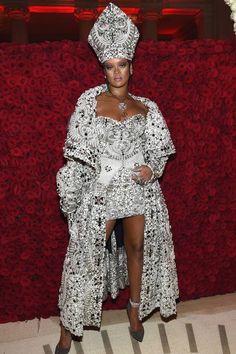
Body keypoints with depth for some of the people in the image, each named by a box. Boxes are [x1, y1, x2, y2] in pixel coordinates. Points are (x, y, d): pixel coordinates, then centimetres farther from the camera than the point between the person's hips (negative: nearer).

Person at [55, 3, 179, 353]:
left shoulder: (145, 107, 3)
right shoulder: (90, 101, -4)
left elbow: (160, 149, 10)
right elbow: (77, 151, -6)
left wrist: (152, 169, -10)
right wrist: (71, 198, -9)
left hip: (140, 189, 3)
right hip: (101, 190, -2)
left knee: (138, 248, 15)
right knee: (87, 256, 3)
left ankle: (135, 309, 40)